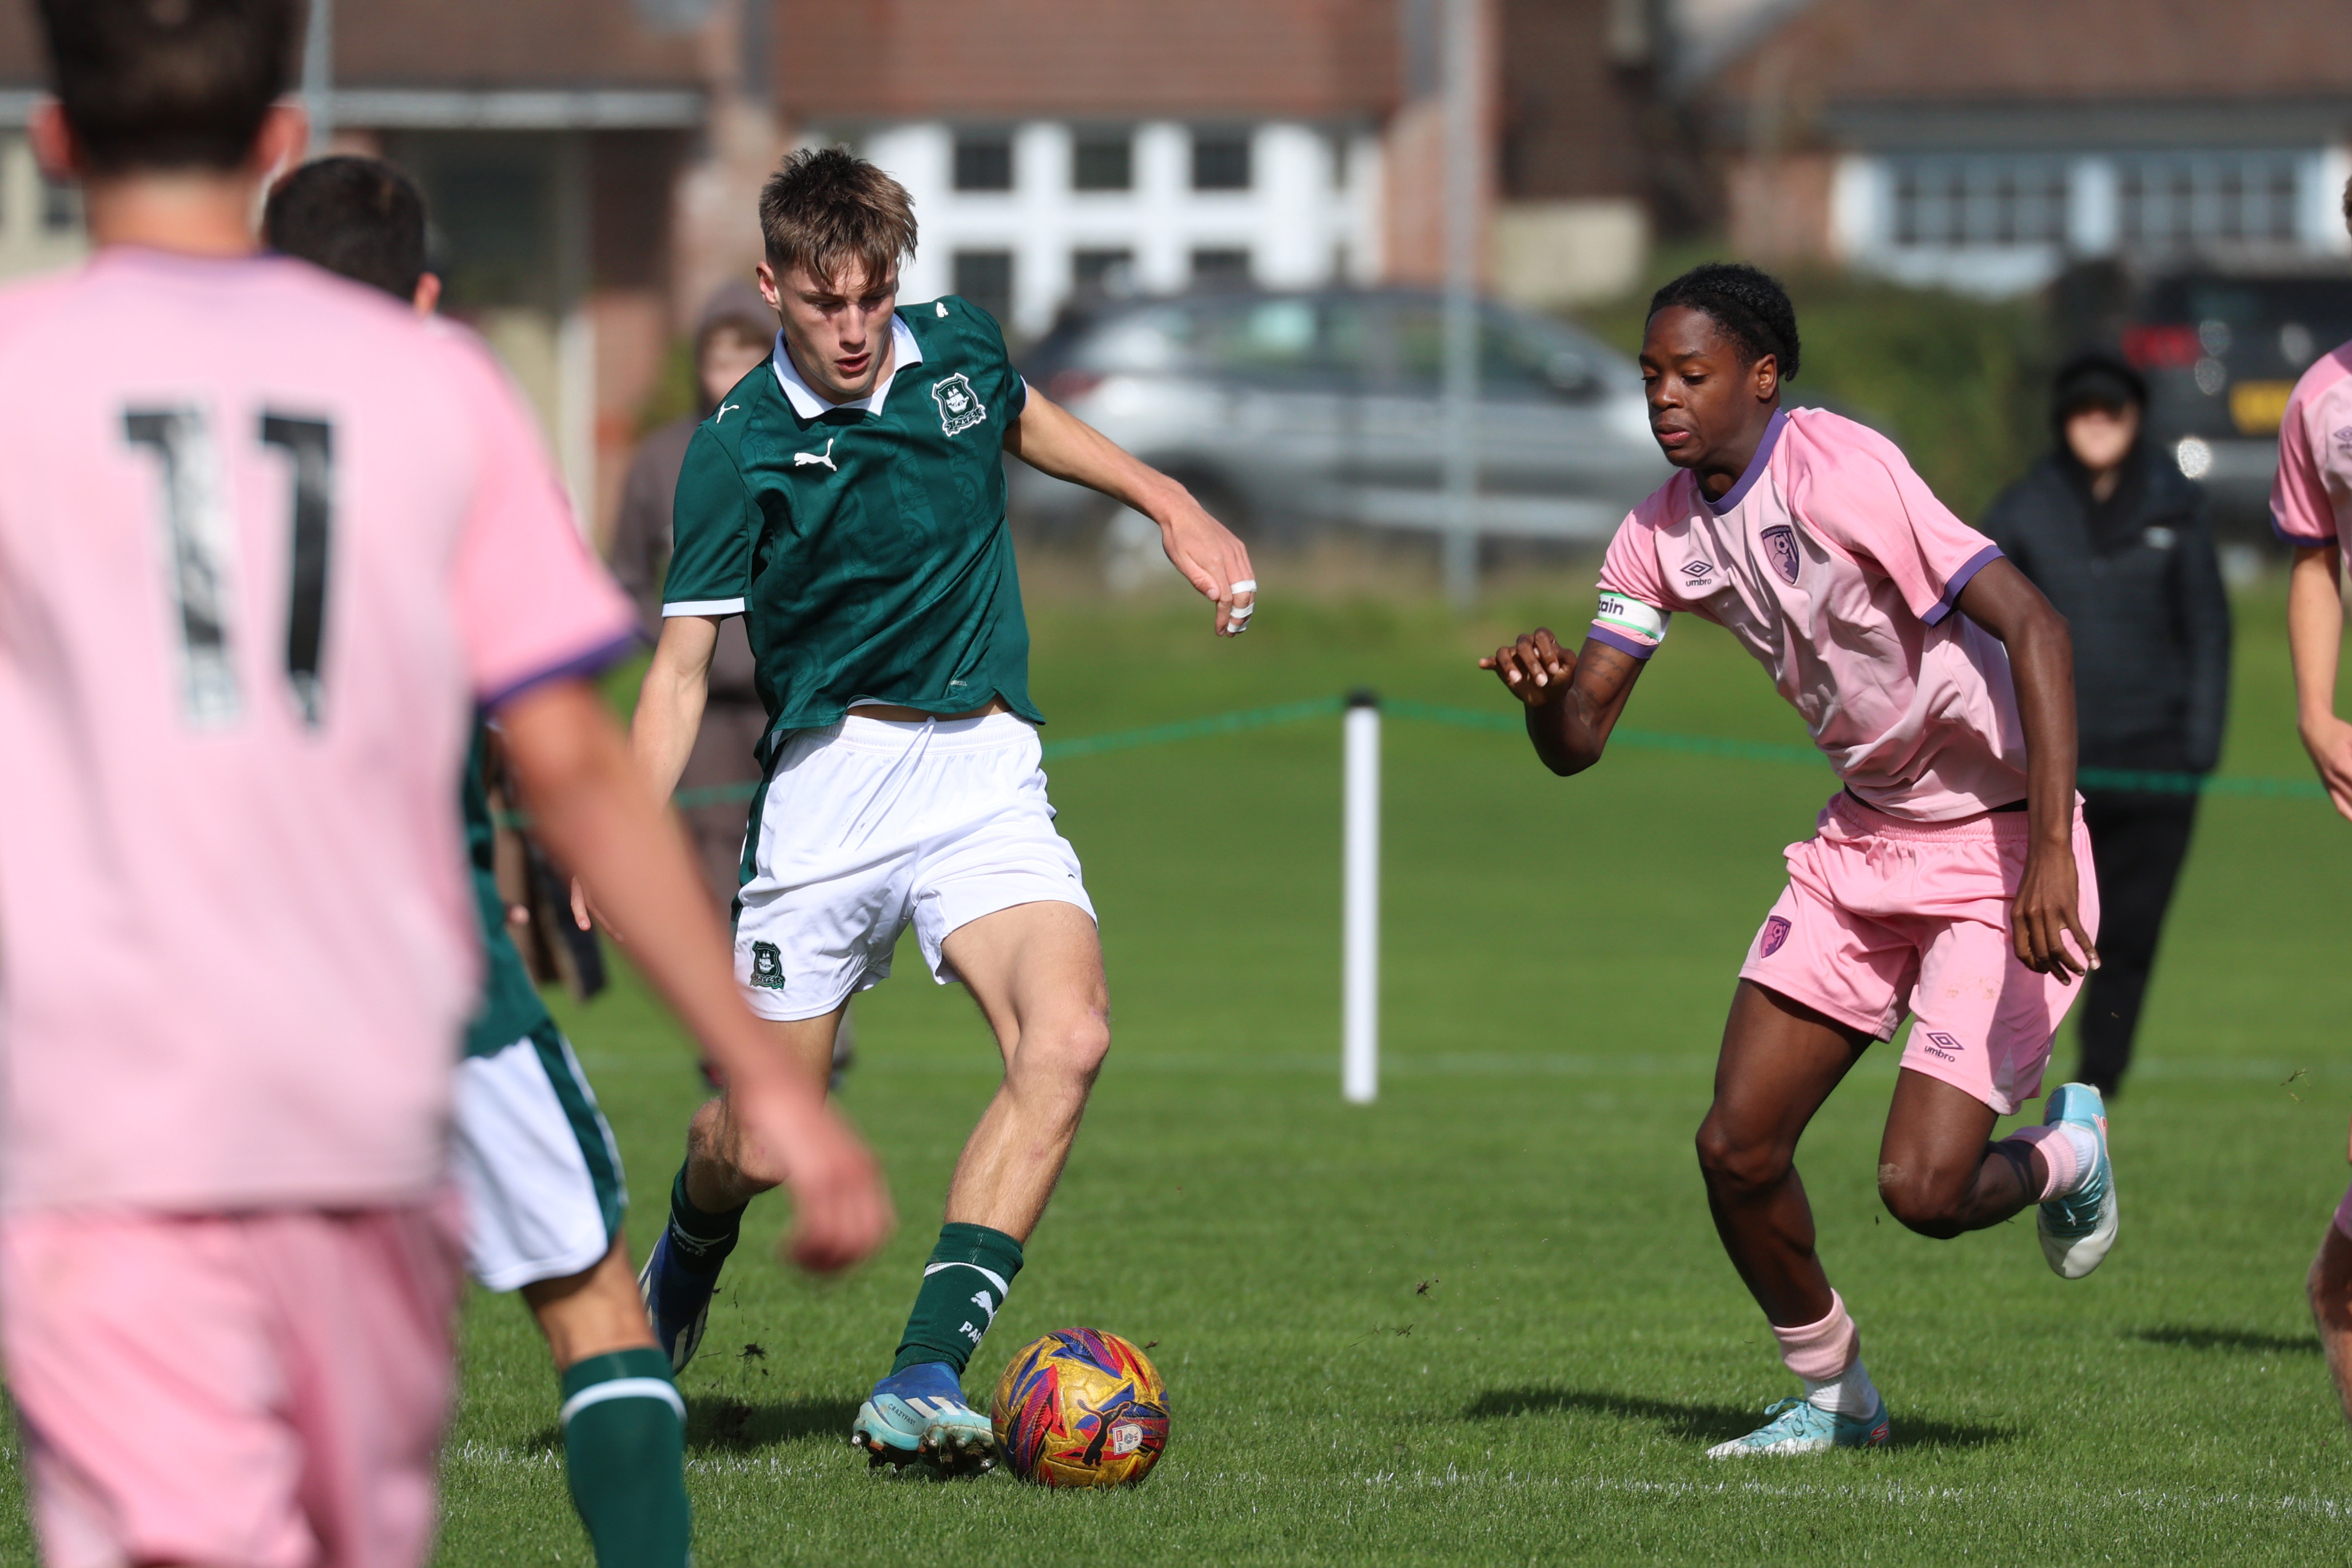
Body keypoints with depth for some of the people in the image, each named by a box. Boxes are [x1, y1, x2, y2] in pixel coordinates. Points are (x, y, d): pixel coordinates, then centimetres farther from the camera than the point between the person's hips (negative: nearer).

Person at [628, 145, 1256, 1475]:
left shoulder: (957, 346, 2)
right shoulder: (740, 451, -9)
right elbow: (684, 667, -9)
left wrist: (1174, 508, 25)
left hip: (985, 775, 2)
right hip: (829, 782, -2)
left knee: (1067, 1037, -25)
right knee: (763, 1142, 0)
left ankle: (926, 1377, -27)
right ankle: (691, 1246, 40)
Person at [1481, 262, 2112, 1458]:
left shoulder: (1843, 473, -23)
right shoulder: (1666, 533, -1)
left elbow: (2032, 626, -28)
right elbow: (1578, 741, 3)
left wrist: (2052, 854, -34)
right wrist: (1543, 692, -23)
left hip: (1996, 850, -7)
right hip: (1863, 842, 7)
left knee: (1922, 1187, -15)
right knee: (1735, 1148, -1)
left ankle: (2063, 1153, 20)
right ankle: (1832, 1394, 23)